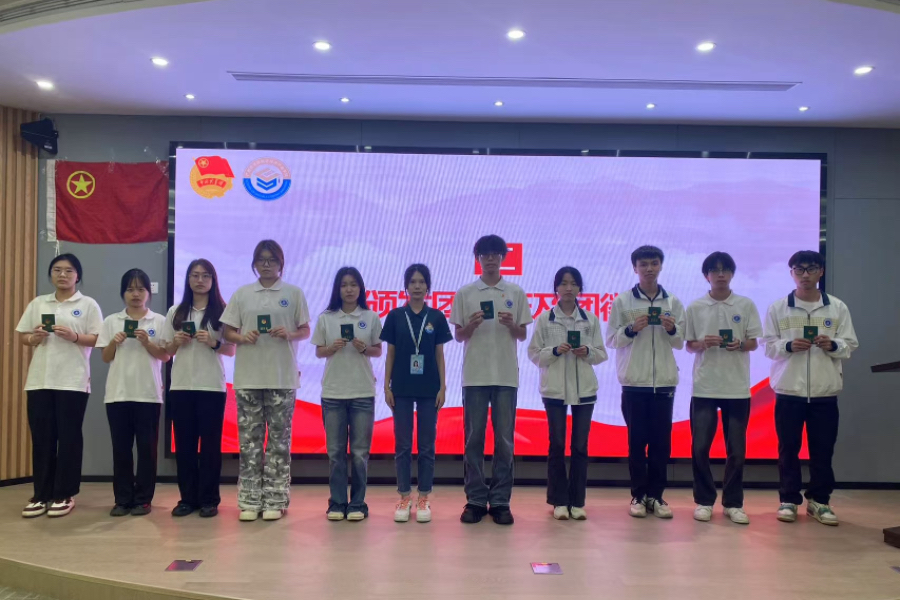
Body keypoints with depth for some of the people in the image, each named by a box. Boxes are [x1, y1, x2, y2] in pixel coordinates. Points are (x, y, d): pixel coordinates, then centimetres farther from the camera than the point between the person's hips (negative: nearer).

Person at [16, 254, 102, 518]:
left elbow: (98, 339, -3)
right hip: (39, 380, 4)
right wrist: (34, 337, -7)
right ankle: (41, 494, 15)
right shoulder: (37, 304, 13)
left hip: (73, 381, -3)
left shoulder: (88, 304, 2)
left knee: (69, 438, 1)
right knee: (41, 438, 6)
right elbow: (21, 337, 15)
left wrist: (74, 336, -18)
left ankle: (65, 494, 10)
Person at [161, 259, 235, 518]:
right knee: (184, 443, 6)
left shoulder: (223, 311, 1)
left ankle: (209, 499, 9)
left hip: (212, 386, -3)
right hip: (180, 386, 3)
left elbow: (231, 351, 1)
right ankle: (187, 498, 15)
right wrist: (177, 341, -8)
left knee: (210, 442, 1)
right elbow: (167, 351, 12)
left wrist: (213, 343, -17)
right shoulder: (176, 312, 10)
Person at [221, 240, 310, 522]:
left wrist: (289, 334, -15)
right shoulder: (241, 294, 8)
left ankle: (275, 500, 10)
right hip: (248, 377, 2)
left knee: (279, 439, 3)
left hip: (282, 377, -1)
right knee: (249, 439, 4)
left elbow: (305, 331, 5)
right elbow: (228, 332, 9)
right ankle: (249, 500, 11)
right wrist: (242, 337, -12)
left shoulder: (294, 293, 4)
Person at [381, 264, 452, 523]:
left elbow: (440, 355, 3)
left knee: (427, 444, 5)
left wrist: (442, 387, -2)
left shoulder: (437, 317, 2)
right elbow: (390, 354, 4)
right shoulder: (395, 316, 2)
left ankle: (424, 497, 14)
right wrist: (386, 386, -1)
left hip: (428, 388, 0)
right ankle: (404, 497, 15)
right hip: (401, 388, 0)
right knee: (402, 444, 5)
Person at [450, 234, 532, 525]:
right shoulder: (465, 293, 5)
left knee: (504, 440, 3)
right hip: (474, 375, 0)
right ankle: (475, 500, 12)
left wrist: (511, 324, -12)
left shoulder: (516, 292, 6)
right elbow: (459, 336, 6)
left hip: (506, 375, 0)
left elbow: (522, 335, 8)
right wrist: (471, 325, -13)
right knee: (474, 439, 3)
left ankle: (500, 501, 11)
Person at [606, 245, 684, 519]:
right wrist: (631, 329, -17)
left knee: (661, 440, 5)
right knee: (637, 440, 3)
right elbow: (611, 339, 0)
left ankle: (656, 495, 14)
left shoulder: (673, 302, 7)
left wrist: (672, 329, -12)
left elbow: (680, 343, 7)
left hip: (664, 380, 2)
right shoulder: (622, 301, 1)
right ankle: (638, 495, 12)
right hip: (634, 381, -2)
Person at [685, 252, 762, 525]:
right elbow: (689, 345, 6)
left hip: (737, 387, 0)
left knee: (736, 449, 5)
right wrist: (703, 343, -15)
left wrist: (740, 345, -16)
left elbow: (754, 343, 5)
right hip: (704, 386, 0)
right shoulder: (695, 307, 3)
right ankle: (704, 501, 15)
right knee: (700, 447, 0)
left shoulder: (746, 305, 3)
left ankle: (733, 503, 18)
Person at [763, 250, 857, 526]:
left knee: (823, 450, 7)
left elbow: (850, 346, 5)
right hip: (789, 390, -1)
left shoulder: (838, 308, 4)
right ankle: (789, 500, 16)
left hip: (825, 391, 1)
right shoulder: (778, 308, 2)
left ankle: (819, 500, 21)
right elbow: (768, 346, 2)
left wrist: (833, 345, -15)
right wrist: (788, 345, -17)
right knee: (788, 448, 5)